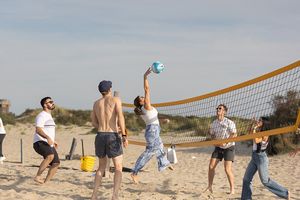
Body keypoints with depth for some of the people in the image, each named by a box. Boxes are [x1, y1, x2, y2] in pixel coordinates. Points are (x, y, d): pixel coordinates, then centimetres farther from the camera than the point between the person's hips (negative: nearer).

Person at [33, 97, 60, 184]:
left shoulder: (49, 116, 23)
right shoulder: (42, 116, -8)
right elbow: (38, 130, -22)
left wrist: (53, 141, 35)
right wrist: (48, 137, -35)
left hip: (48, 144, 10)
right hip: (40, 143, -10)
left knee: (56, 163, 1)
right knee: (50, 156, -34)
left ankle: (46, 182, 7)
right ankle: (38, 177, -30)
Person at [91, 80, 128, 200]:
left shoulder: (96, 103, 14)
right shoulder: (116, 100, 1)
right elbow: (120, 117, -13)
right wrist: (124, 135, -16)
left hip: (100, 136, 5)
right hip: (113, 136, -5)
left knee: (102, 167, 20)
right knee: (118, 168, 1)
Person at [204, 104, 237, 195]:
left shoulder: (229, 122, -15)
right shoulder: (213, 123, 3)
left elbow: (234, 134, -19)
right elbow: (212, 134, 15)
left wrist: (225, 142, -28)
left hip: (228, 147, -6)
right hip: (218, 147, 6)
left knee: (227, 169, -12)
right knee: (211, 166, -2)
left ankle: (232, 189, 0)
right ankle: (210, 187, 10)